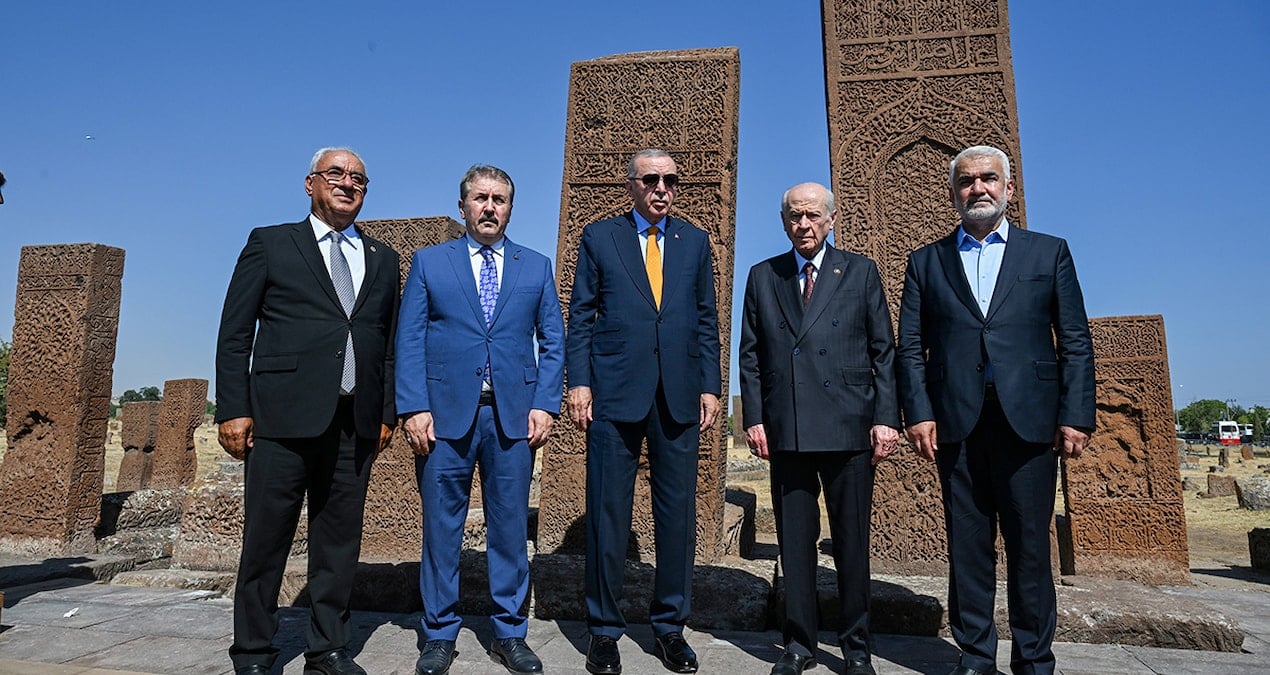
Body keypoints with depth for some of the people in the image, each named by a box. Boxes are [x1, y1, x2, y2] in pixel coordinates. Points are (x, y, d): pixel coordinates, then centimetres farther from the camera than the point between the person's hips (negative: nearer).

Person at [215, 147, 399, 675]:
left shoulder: (383, 259, 17)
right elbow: (235, 334, 3)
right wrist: (233, 409, -4)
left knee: (340, 540, 8)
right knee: (266, 538, 3)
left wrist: (386, 412, 8)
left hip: (355, 423, 3)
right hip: (284, 414, -3)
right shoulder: (270, 243, 8)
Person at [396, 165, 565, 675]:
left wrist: (545, 404, -2)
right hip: (445, 413, -1)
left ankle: (509, 633, 22)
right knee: (441, 528, 7)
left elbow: (552, 341, 9)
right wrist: (414, 409, -8)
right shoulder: (429, 262, 9)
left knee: (510, 527, 8)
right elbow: (408, 341, 3)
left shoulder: (537, 267, 12)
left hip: (514, 416, 1)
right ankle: (440, 634, 22)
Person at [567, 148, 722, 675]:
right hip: (614, 393, -2)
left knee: (678, 514, 6)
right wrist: (579, 382, -5)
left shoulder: (694, 242, 14)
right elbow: (580, 316, 5)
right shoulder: (599, 237, 8)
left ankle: (670, 626, 22)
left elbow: (706, 321, 13)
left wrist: (710, 386, 4)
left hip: (679, 395, 2)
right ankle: (604, 630, 17)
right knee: (607, 513, 3)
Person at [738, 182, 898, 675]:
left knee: (852, 540, 6)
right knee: (794, 541, 7)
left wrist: (886, 418, -3)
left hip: (849, 428, -1)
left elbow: (884, 352, 6)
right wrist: (754, 418, 1)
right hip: (785, 429, 1)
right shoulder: (762, 277, 13)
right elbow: (750, 356, 10)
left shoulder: (861, 272, 9)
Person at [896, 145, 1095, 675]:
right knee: (967, 545, 6)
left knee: (1030, 545, 4)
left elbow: (1075, 343, 7)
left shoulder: (1049, 252, 12)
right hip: (956, 422, 1)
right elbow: (910, 348, 6)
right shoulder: (927, 262, 13)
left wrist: (1075, 416, -2)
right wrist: (918, 412, -5)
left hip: (1028, 420, 0)